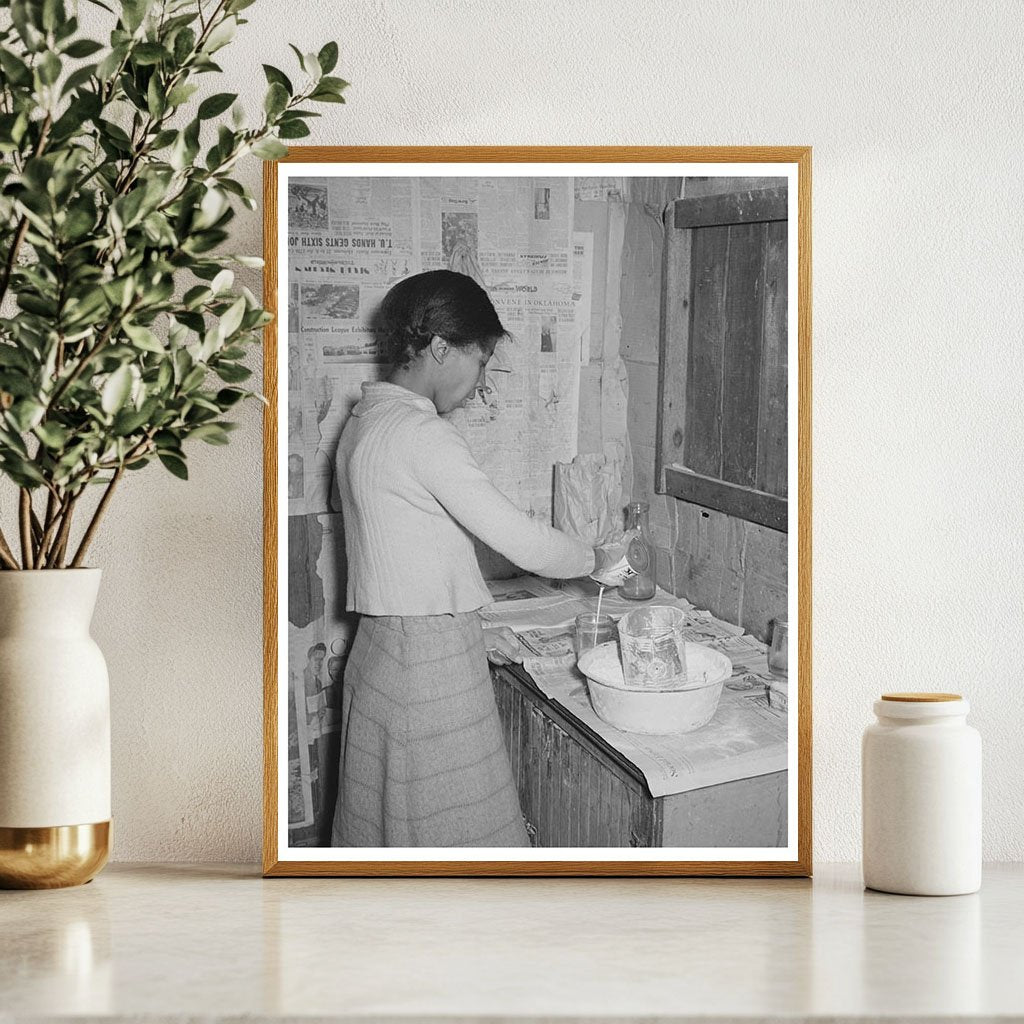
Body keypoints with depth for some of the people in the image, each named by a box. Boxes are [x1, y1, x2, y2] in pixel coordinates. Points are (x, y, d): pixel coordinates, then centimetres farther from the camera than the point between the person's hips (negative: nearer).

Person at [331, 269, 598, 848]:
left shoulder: (364, 425, 12)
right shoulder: (423, 434, -19)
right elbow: (521, 540, -19)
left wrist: (480, 628, 18)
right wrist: (593, 560, -1)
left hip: (381, 649, 10)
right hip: (434, 667, -10)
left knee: (382, 823, 16)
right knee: (454, 826, -1)